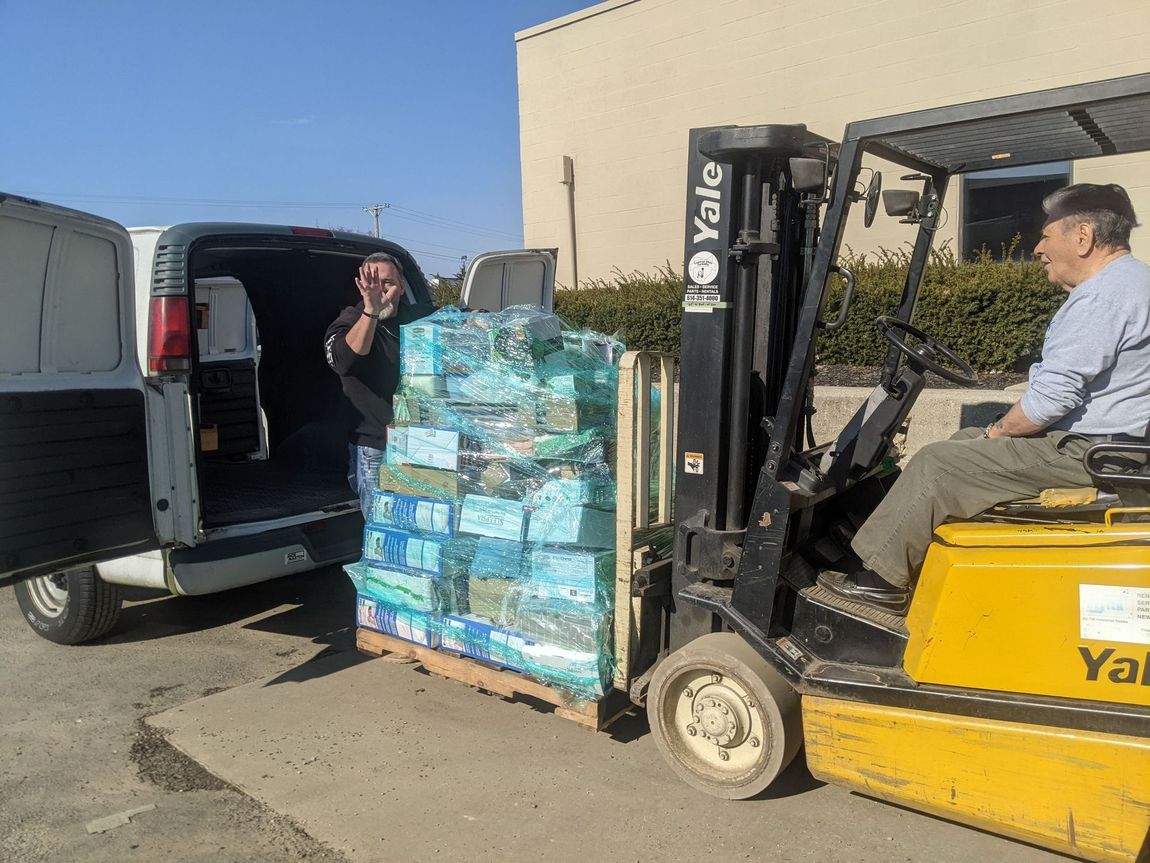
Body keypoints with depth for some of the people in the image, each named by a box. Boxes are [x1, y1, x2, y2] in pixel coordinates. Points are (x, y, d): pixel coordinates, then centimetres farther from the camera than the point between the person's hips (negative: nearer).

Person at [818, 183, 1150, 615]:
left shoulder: (1105, 294, -20)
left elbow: (1051, 398, -25)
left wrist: (999, 431, -7)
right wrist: (1005, 428, 9)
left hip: (1082, 454, -11)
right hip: (1092, 439, 11)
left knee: (939, 463, -11)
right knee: (966, 440, 17)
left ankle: (880, 579, -1)